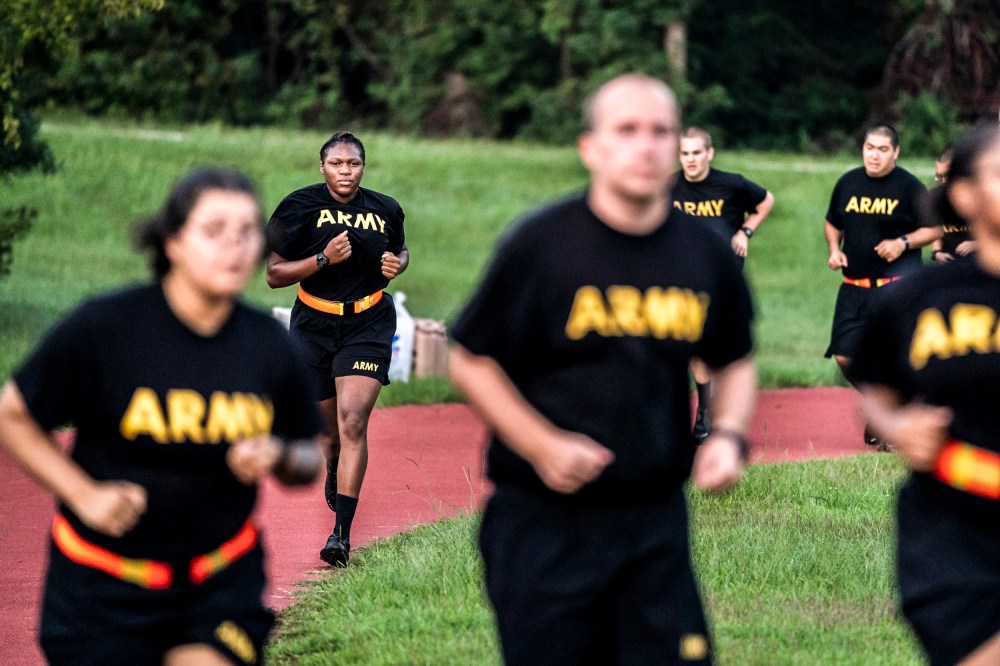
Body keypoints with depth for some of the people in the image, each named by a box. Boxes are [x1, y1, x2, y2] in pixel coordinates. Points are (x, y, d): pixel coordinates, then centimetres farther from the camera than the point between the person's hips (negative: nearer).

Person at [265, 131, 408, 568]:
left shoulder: (385, 210, 1)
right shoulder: (300, 207, -8)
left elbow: (401, 249, 22)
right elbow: (274, 274, -8)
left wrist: (398, 263, -2)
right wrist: (324, 259, -22)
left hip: (368, 325, 0)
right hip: (314, 326, 1)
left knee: (353, 420, -17)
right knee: (328, 430, 12)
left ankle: (342, 532, -19)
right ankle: (334, 471, 52)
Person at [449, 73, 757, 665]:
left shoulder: (706, 254, 4)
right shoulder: (540, 244, -7)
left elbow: (734, 362, 20)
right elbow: (470, 360, -1)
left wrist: (730, 435, 0)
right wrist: (541, 445, -13)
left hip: (656, 522, 3)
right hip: (544, 521, -3)